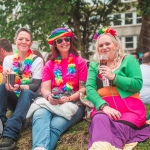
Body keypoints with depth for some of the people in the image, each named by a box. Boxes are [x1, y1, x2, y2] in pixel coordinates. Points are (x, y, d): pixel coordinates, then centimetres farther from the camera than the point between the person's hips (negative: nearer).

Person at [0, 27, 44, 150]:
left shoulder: (37, 60, -5)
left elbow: (36, 85, -13)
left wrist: (19, 87, -32)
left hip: (30, 99, -3)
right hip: (13, 99, 3)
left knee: (26, 93, -37)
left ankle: (10, 135, -54)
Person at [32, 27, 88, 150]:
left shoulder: (80, 62, 11)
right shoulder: (50, 64, 19)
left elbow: (83, 88, 4)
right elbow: (45, 88, 6)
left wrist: (68, 99, -16)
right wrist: (49, 97, -19)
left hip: (74, 103, -1)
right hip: (52, 103, 2)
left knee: (55, 125, -38)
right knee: (39, 115, -37)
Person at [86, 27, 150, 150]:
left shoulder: (128, 60, 13)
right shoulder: (94, 65, 22)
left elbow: (138, 84, -1)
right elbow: (89, 88, 4)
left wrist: (113, 77, -9)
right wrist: (103, 106, -16)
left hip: (129, 107, -1)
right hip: (104, 106, 2)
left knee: (118, 128, -39)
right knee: (99, 120, -37)